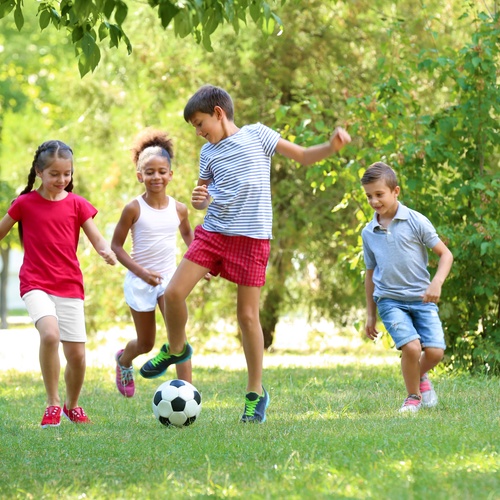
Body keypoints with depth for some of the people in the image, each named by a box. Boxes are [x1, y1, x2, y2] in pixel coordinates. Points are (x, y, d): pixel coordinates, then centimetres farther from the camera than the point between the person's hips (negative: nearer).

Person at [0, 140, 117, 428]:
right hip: (35, 284, -3)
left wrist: (106, 251, -23)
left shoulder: (77, 204, 5)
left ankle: (72, 406, 28)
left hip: (70, 287, 3)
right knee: (50, 334, -29)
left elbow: (97, 238, -1)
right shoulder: (25, 203, 1)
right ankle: (53, 404, -15)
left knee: (77, 354, 0)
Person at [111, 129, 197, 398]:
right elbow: (116, 246, -9)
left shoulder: (178, 209, -2)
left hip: (169, 278, 2)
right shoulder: (134, 209, -13)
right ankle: (124, 360, 47)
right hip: (140, 282, -2)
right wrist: (141, 272, -20)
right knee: (146, 343, 11)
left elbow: (187, 234, 20)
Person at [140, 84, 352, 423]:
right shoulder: (209, 153, 13)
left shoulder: (257, 135, 1)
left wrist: (331, 147, -15)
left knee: (247, 314, -2)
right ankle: (176, 349, 23)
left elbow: (303, 156, 4)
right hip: (213, 232, 4)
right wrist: (199, 200, -3)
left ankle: (256, 393, 9)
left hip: (251, 236, -4)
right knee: (174, 293, -7)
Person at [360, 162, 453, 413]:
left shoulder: (416, 221, -3)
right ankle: (413, 396, 3)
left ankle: (420, 376, 22)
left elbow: (445, 254, 0)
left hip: (421, 298, -1)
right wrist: (370, 314, 19)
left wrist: (437, 283, -17)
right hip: (389, 300, 1)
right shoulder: (368, 233, 7)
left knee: (435, 351, -14)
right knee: (411, 347, -22)